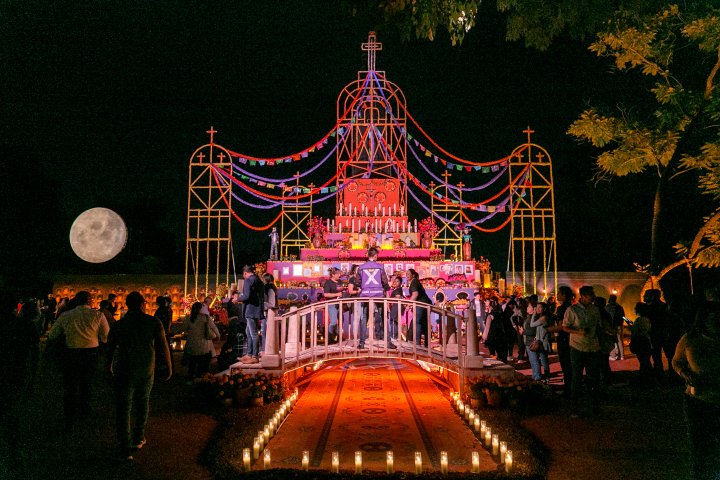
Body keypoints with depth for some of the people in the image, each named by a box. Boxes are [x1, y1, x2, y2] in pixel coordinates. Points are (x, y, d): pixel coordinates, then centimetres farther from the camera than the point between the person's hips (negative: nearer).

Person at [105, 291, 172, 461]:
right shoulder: (154, 322, -8)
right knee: (142, 403, 21)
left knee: (123, 409, 7)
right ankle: (138, 439, 29)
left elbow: (109, 350, 8)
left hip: (124, 372, 0)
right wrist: (168, 366, 3)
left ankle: (125, 449, 6)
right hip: (147, 371, 1)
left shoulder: (118, 326, -3)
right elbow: (163, 346, -9)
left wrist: (108, 368, 25)